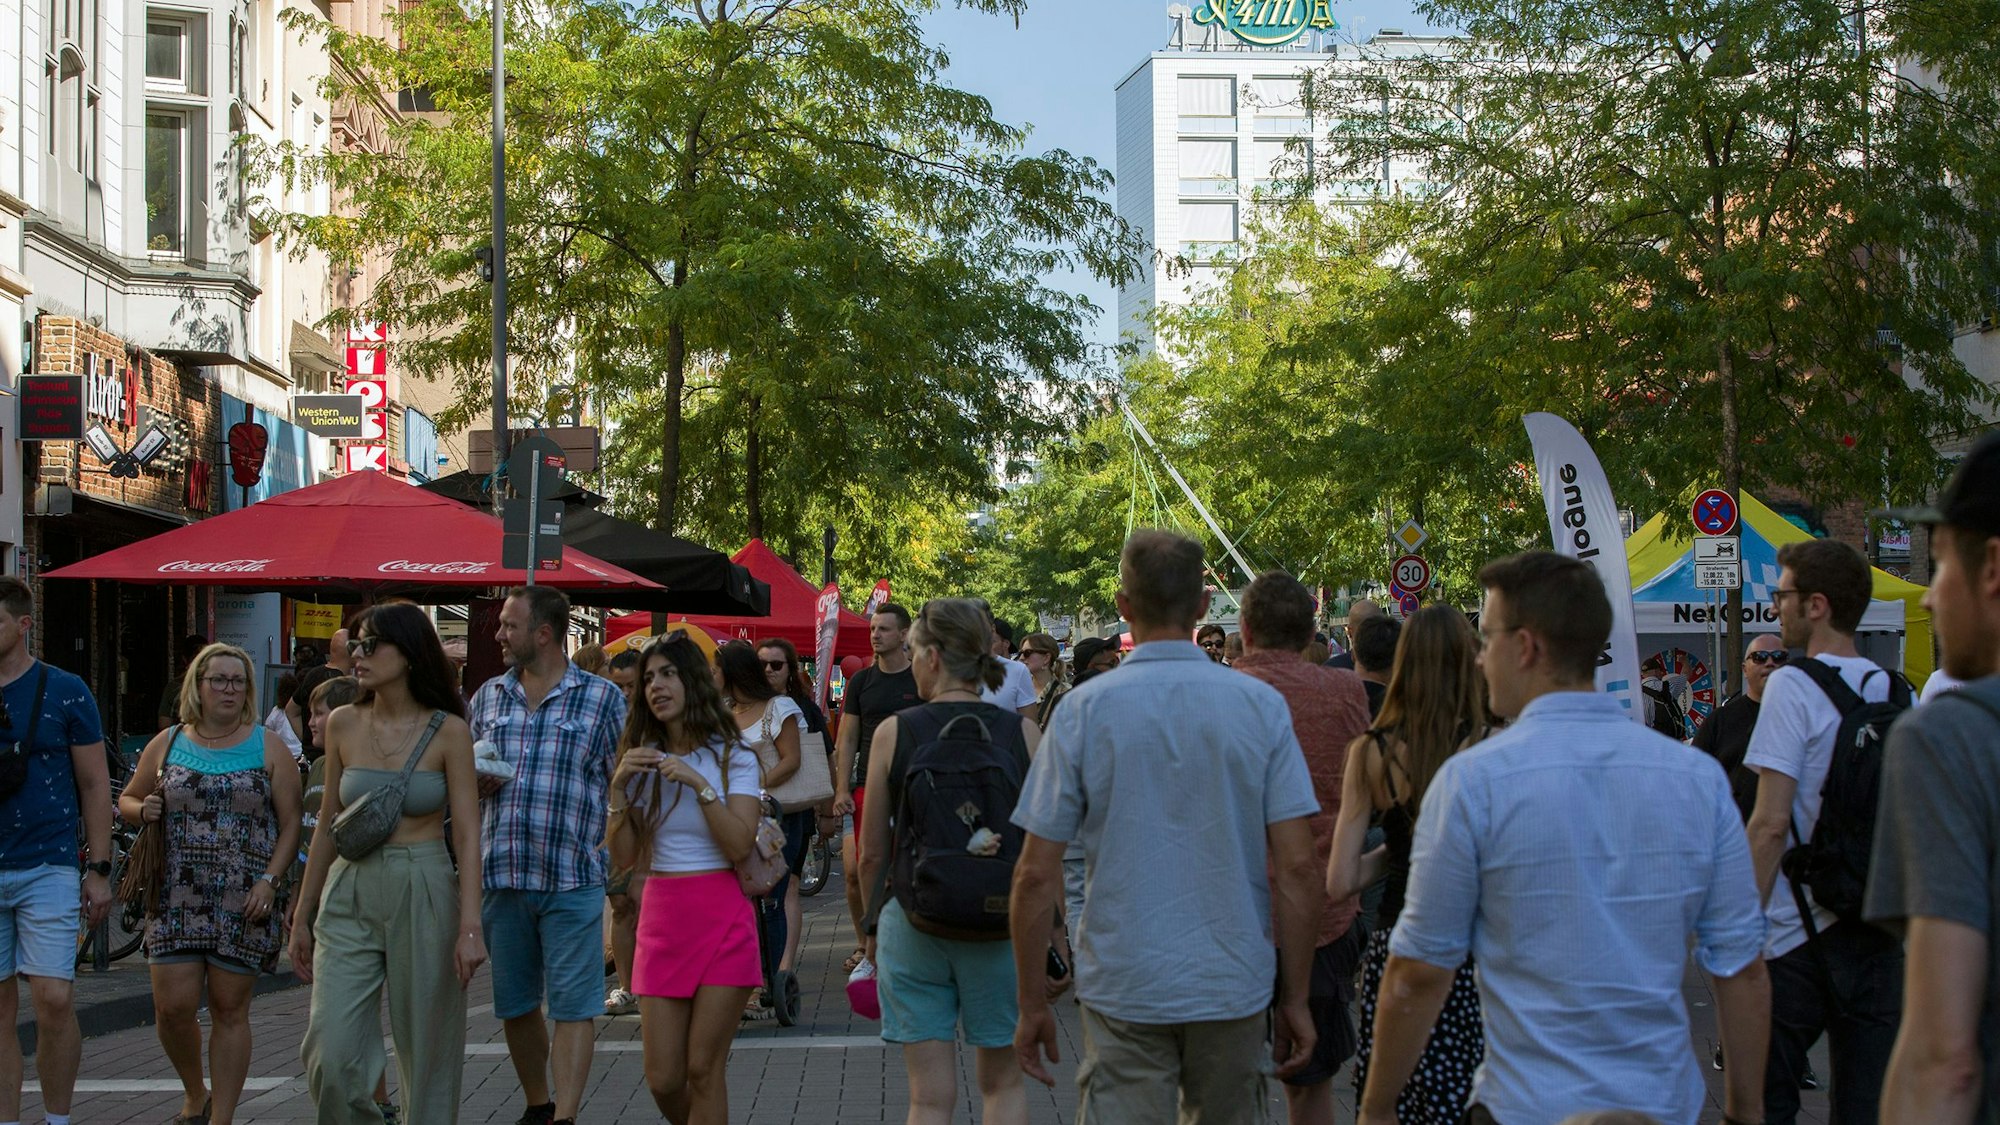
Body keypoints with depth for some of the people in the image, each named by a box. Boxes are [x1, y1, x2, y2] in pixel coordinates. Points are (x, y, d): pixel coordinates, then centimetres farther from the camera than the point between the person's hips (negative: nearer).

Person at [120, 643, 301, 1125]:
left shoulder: (267, 747, 4)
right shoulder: (167, 744, 9)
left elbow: (291, 822, 1)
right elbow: (126, 800, 19)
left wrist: (270, 881, -11)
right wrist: (143, 810, -4)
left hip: (245, 903, -1)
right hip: (177, 899, 1)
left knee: (230, 1010, 2)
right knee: (173, 1006, -4)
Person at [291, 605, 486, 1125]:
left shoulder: (448, 730, -4)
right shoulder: (343, 724, 5)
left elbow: (467, 834, -6)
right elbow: (327, 824, 11)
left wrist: (470, 925, -14)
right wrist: (303, 915, 12)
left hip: (424, 895, -3)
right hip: (349, 895, 3)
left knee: (427, 1057, 4)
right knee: (330, 1054, -8)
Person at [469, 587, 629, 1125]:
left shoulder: (602, 697, 0)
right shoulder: (488, 696, 13)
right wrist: (477, 783, 0)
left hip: (572, 878, -4)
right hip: (500, 874, 5)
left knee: (573, 1005, -6)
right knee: (515, 1005, 13)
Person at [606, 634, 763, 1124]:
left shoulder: (733, 757, -1)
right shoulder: (642, 761, 9)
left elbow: (739, 845, -13)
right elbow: (624, 857, 4)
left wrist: (700, 784, -20)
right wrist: (619, 788, -8)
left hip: (721, 917, -3)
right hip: (661, 918, 4)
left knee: (703, 1070, -3)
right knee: (663, 1079, 2)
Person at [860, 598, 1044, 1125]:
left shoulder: (894, 732, -5)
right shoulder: (1023, 733, -4)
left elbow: (873, 853, 0)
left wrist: (873, 927, 15)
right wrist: (1043, 930, 12)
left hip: (913, 922, -1)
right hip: (1002, 924, 1)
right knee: (1003, 1082, 16)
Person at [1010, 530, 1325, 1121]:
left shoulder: (1083, 710, -6)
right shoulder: (1260, 705, -3)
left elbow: (1037, 875, -6)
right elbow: (1297, 867, -5)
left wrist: (1032, 1004, 3)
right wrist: (1296, 996, 4)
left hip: (1122, 992, -1)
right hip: (1234, 989, 2)